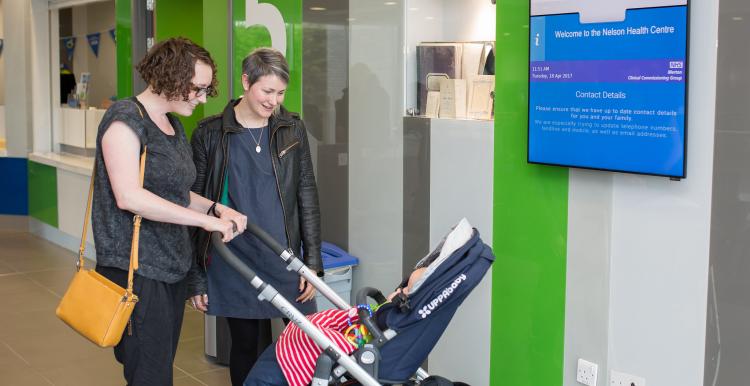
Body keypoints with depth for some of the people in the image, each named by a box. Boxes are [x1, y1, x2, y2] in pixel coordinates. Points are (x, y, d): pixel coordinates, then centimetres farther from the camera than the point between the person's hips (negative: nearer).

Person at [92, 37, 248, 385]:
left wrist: (217, 208, 3)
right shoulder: (126, 117, -12)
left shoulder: (173, 125, 14)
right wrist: (206, 220, -22)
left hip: (172, 265, 9)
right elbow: (128, 196, -23)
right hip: (135, 270, -9)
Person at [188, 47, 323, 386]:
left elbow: (307, 196, 6)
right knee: (246, 348, 9)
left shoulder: (293, 129, 4)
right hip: (235, 267, -2)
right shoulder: (210, 134, -4)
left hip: (286, 259, 2)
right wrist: (196, 278, -1)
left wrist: (313, 262, 2)